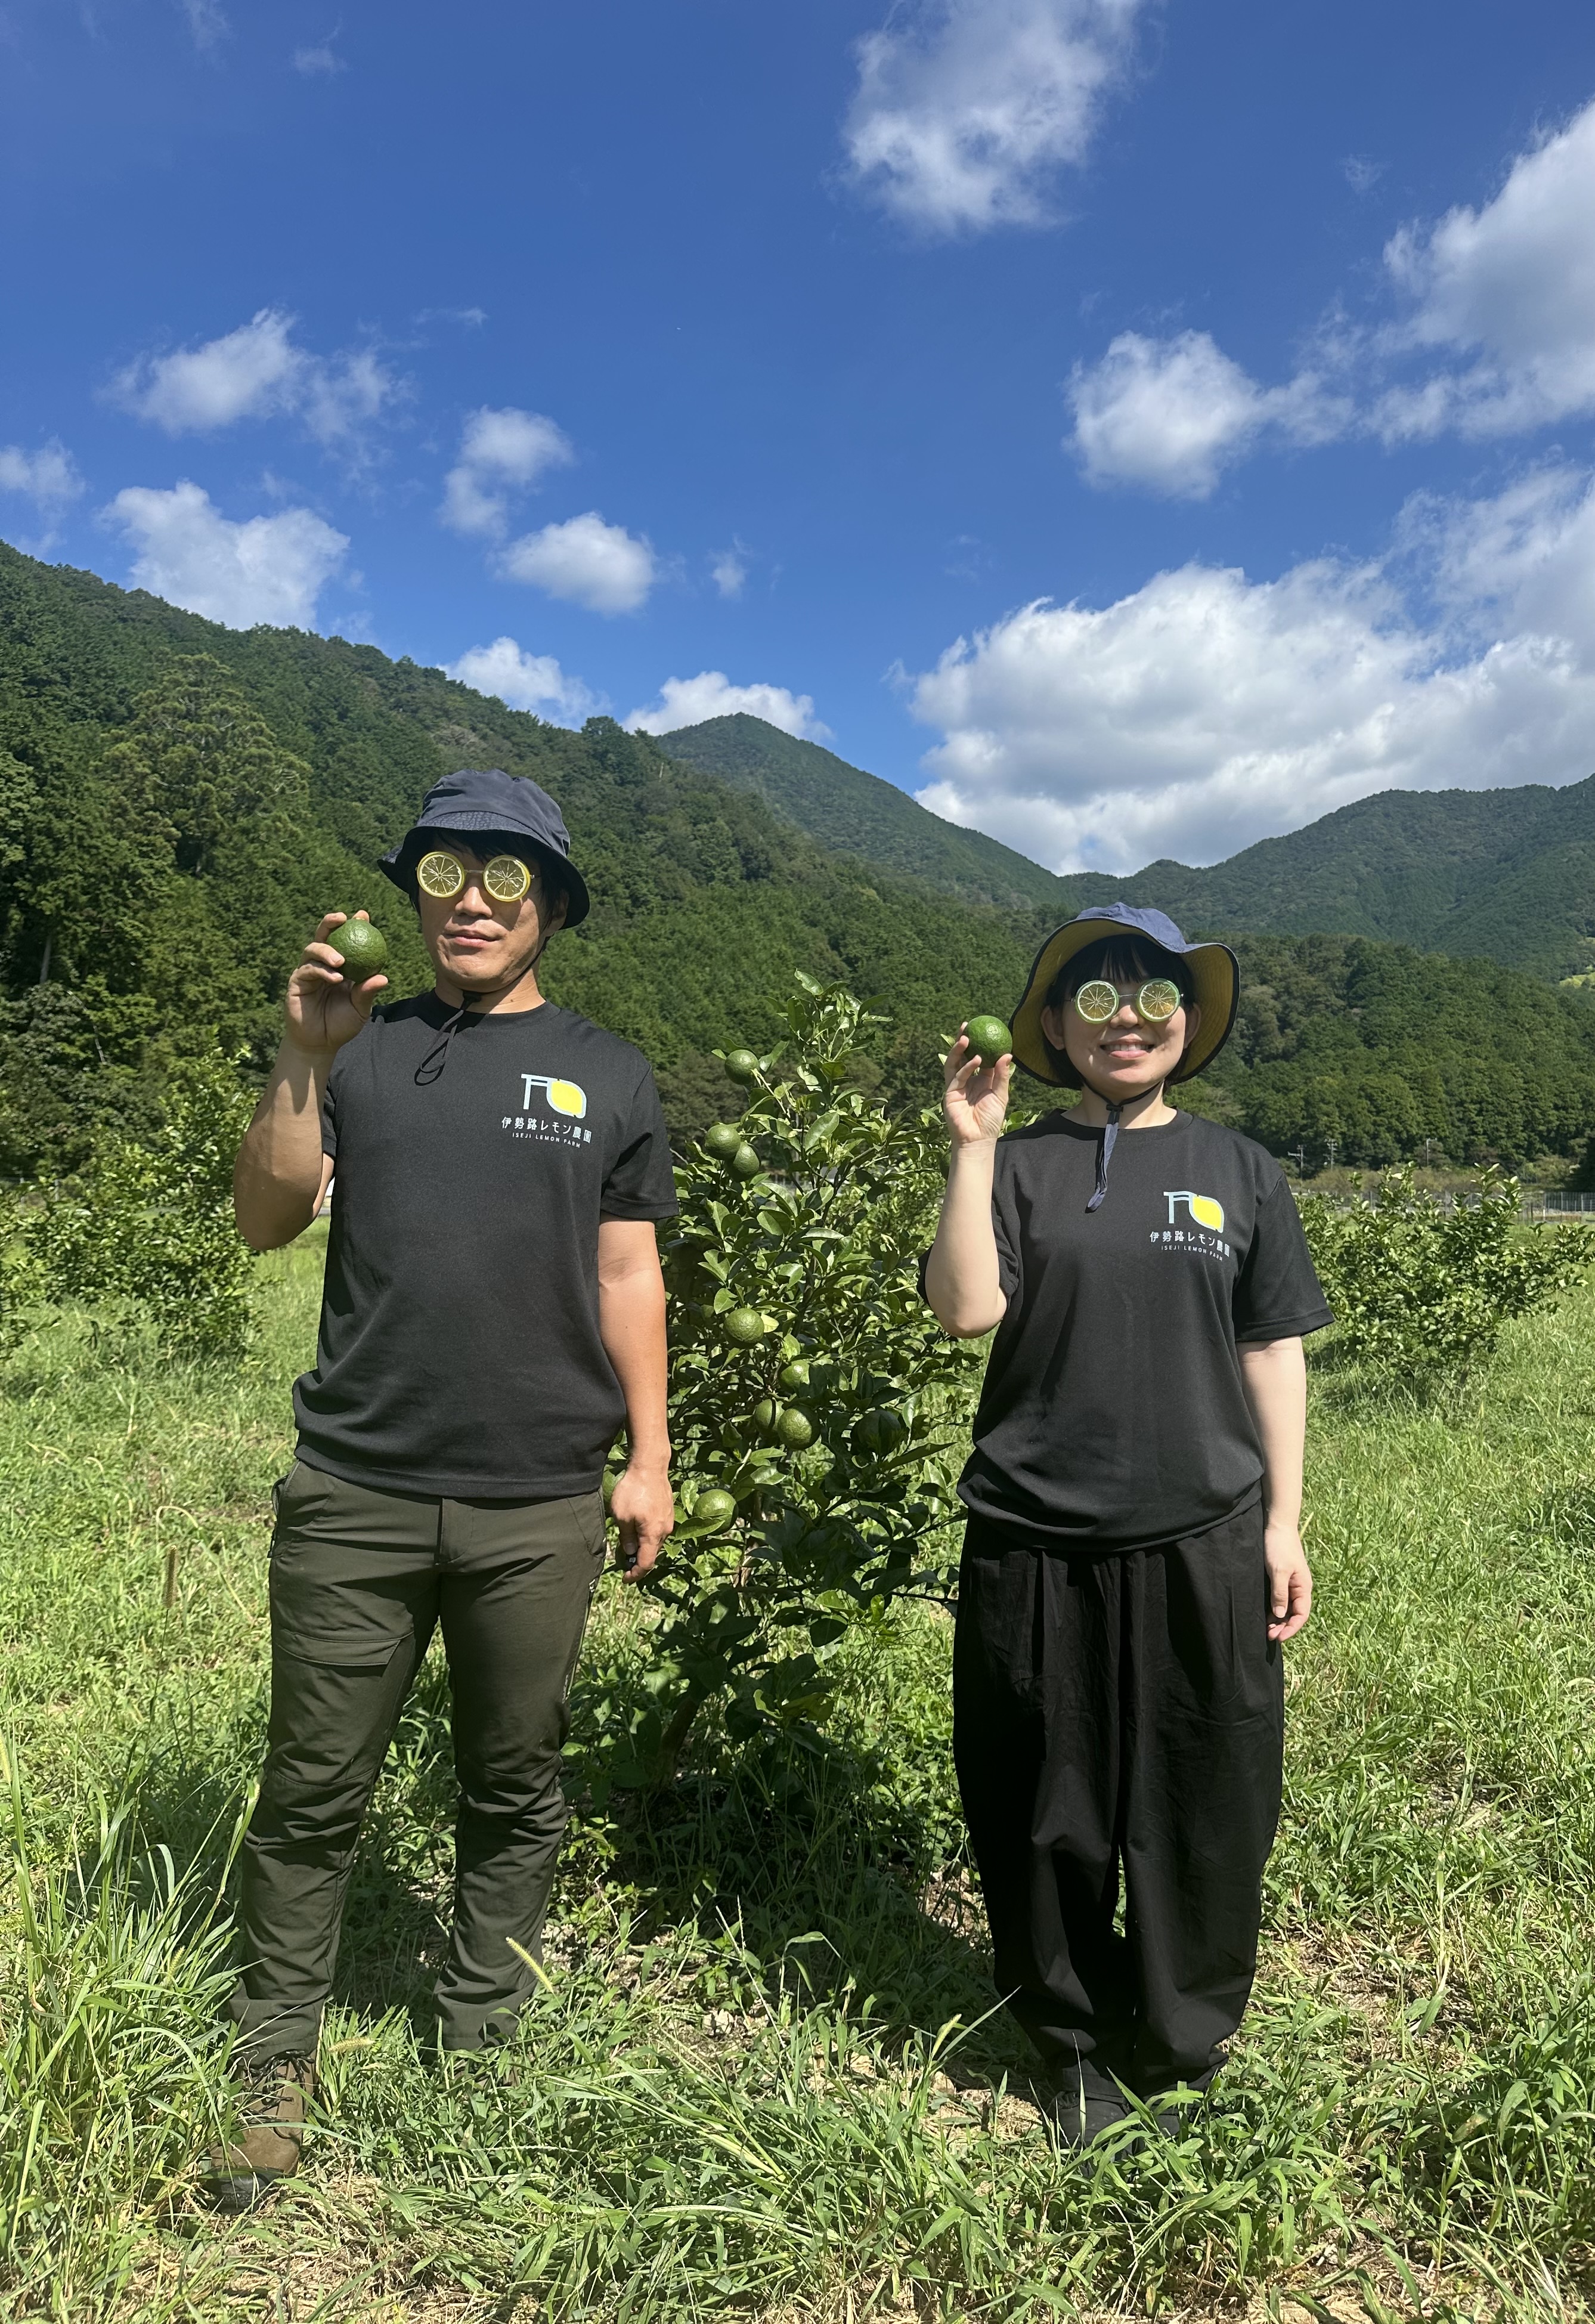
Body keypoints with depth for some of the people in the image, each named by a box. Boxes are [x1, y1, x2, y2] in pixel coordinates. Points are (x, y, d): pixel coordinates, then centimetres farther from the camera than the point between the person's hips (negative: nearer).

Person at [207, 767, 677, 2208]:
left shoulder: (606, 1078, 7)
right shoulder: (365, 1051, 7)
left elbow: (627, 1277, 8)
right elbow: (266, 1223, 0)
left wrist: (649, 1459, 4)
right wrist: (305, 1054, -11)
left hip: (542, 1507, 0)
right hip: (354, 1493, 0)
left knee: (514, 1789, 12)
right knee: (314, 1789, 8)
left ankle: (479, 2047, 32)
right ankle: (277, 2065, 28)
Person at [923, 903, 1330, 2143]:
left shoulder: (1239, 1171, 7)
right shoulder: (1019, 1163, 2)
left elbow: (1275, 1351, 9)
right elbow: (966, 1309, -12)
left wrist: (1283, 1521, 5)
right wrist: (972, 1146, -14)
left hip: (1203, 1546, 1)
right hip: (1037, 1546, -1)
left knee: (1204, 1815, 10)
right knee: (1048, 1816, 11)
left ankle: (1182, 2061, 33)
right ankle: (1077, 2049, 34)